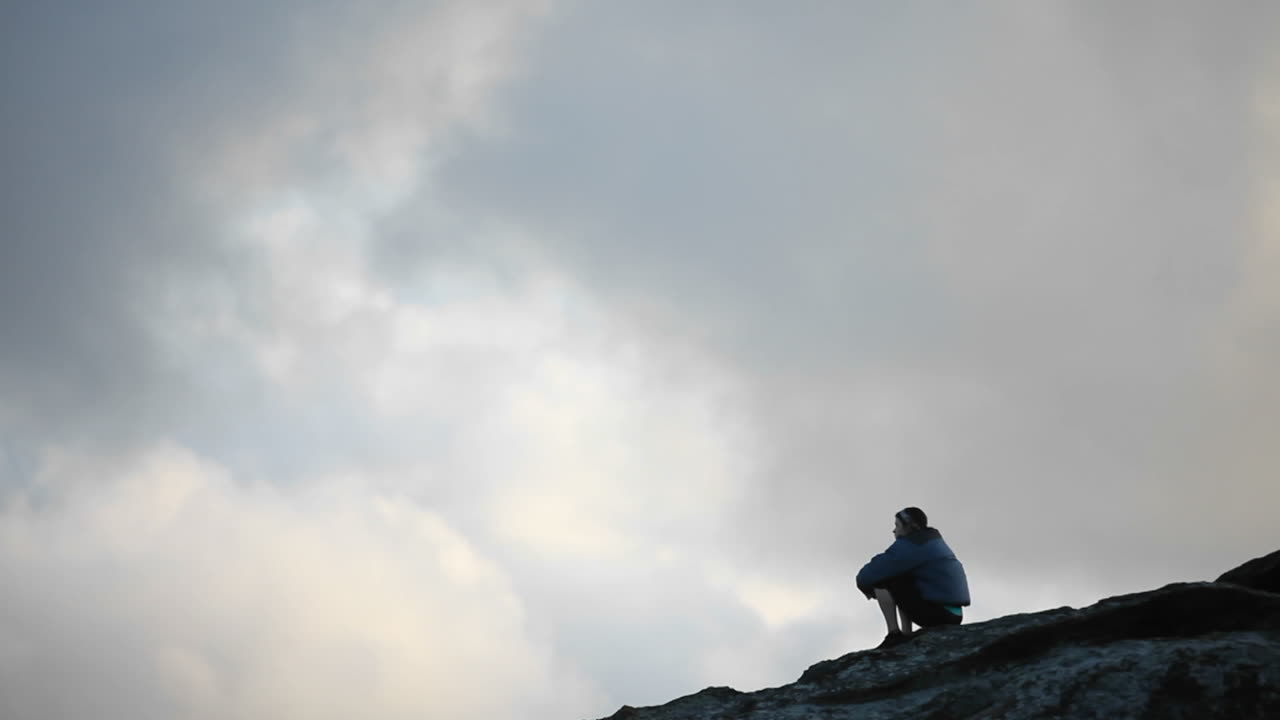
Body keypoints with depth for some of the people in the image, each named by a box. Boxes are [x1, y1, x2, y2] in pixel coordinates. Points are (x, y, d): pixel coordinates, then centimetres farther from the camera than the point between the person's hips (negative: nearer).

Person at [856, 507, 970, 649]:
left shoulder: (910, 544, -9)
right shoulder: (933, 542, 20)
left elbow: (878, 568, -13)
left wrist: (865, 583, 9)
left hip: (935, 613, -9)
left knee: (880, 578, -6)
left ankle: (894, 634, -9)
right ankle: (906, 635, 18)